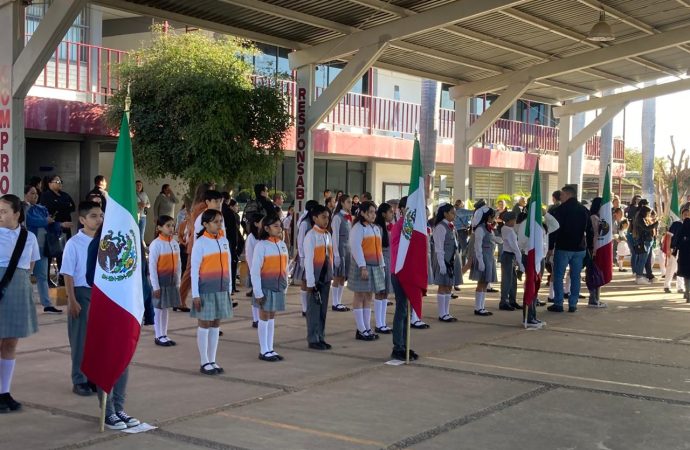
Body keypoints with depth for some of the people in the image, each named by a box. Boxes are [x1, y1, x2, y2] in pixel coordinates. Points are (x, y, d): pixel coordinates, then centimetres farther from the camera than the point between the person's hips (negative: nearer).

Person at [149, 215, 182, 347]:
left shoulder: (175, 244, 5)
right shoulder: (155, 244, -13)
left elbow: (178, 264, 9)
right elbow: (152, 266, -14)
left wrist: (178, 283, 7)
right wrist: (155, 286, -15)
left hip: (171, 281, 6)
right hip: (160, 281, -6)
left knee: (165, 308, 13)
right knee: (158, 309, 3)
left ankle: (164, 335, 20)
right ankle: (158, 337, 10)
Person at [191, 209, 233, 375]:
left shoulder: (224, 241, 7)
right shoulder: (200, 243, -9)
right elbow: (194, 269, -9)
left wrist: (229, 289, 11)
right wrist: (195, 294, -11)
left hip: (221, 290, 5)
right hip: (206, 290, -5)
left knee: (215, 326, 11)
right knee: (204, 326, 4)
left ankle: (212, 361, 19)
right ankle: (204, 363, 11)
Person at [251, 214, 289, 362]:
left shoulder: (282, 245, 7)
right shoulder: (261, 245, -13)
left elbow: (284, 267, 11)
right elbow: (255, 270, -14)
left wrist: (285, 286, 9)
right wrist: (258, 292, -15)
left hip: (278, 288, 6)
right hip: (265, 288, -6)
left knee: (272, 318, 13)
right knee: (264, 318, 4)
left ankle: (270, 349, 21)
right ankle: (264, 351, 11)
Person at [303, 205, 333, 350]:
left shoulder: (327, 235, 10)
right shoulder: (311, 235, -13)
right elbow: (308, 260, -15)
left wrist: (331, 275, 9)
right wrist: (310, 282, -16)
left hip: (326, 278, 7)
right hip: (315, 278, -7)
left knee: (323, 309, 12)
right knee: (314, 309, 0)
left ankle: (321, 338, 20)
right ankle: (313, 340, 8)